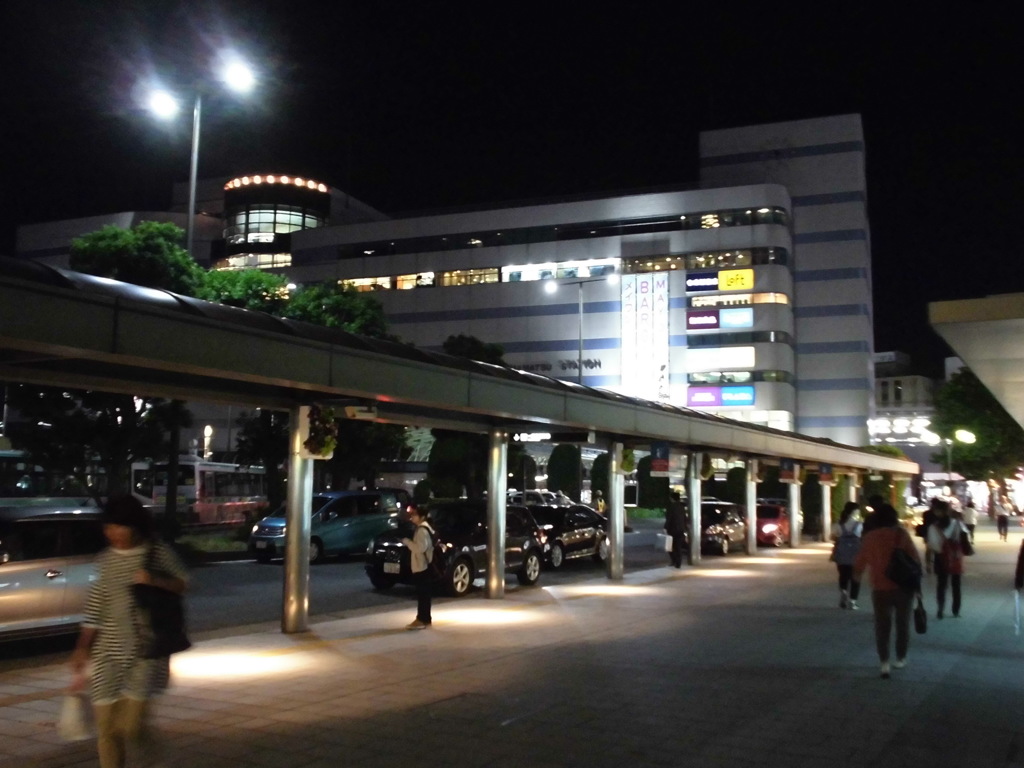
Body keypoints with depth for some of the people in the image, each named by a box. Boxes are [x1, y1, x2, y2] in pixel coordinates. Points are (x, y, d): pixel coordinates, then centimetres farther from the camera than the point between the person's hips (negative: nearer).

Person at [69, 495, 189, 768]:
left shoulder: (158, 552, -3)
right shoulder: (105, 560, 4)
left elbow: (182, 584, 3)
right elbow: (95, 605, 7)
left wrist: (155, 580, -16)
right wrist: (82, 647, 5)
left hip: (145, 648, -3)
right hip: (108, 650, 3)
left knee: (131, 723, -10)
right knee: (107, 727, 5)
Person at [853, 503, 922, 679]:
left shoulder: (869, 537, -1)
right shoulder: (901, 534, -6)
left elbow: (860, 562, 10)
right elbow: (915, 559, -6)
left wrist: (856, 576, 30)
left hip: (881, 588, 0)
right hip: (903, 586, 0)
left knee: (882, 625, 8)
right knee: (903, 623, 17)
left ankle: (884, 662, -1)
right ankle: (901, 658, 26)